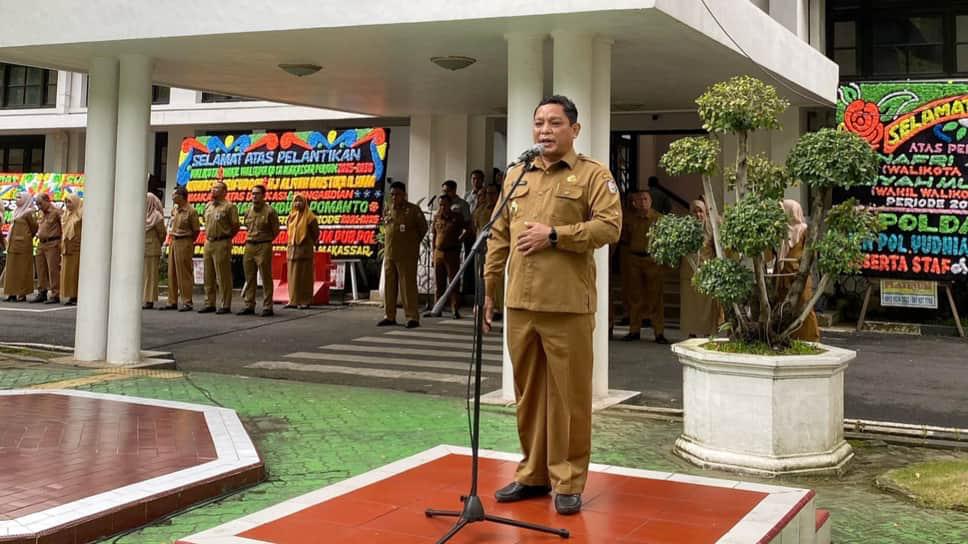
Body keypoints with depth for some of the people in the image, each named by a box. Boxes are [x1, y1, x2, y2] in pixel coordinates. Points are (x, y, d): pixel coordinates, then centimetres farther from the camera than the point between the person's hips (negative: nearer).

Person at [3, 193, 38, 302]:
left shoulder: (28, 213, -8)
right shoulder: (16, 211, 16)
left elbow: (34, 227, -7)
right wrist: (9, 241, 16)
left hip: (22, 244, -8)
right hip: (12, 244, 8)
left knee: (22, 269, -5)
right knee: (12, 269, 7)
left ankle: (22, 294, -2)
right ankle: (12, 293, 11)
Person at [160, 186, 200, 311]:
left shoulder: (191, 211, -10)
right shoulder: (174, 210, 12)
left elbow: (196, 230, -7)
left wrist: (189, 242, 0)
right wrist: (173, 240, 13)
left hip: (184, 243, -8)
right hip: (173, 242, 8)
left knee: (184, 274, -6)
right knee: (172, 273, 8)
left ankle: (187, 302, -1)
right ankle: (172, 302, 14)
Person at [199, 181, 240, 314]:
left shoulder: (229, 206, -6)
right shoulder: (208, 206, 15)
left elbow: (236, 226, -6)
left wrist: (226, 237, 0)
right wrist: (208, 236, 16)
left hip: (221, 243, -7)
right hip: (208, 243, 7)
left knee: (223, 277, -5)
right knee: (209, 276, 10)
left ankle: (225, 305, -1)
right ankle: (209, 304, 18)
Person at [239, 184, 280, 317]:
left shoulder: (269, 211, -8)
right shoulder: (248, 212, 10)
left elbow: (275, 230, -1)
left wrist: (265, 241, 7)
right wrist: (252, 239, 15)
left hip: (263, 247, -6)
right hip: (249, 246, 6)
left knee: (266, 278, -2)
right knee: (249, 278, 9)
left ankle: (267, 307, 1)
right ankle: (249, 306, 16)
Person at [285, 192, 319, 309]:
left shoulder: (309, 216, -5)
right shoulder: (291, 216, 11)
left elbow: (315, 232, -1)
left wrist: (311, 243, 7)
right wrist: (289, 247, 17)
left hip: (305, 250, -5)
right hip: (292, 249, 5)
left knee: (305, 276, -2)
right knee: (293, 276, 6)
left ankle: (305, 301, 2)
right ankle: (293, 301, 10)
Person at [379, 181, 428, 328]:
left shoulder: (413, 209, -3)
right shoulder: (388, 211, 13)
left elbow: (423, 228, 5)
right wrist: (389, 244, 14)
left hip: (407, 255, -6)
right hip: (389, 255, 6)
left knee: (408, 286, -7)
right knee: (389, 286, 7)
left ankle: (413, 317, -3)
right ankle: (390, 316, 15)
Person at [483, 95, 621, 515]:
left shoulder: (593, 174, 2)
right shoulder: (516, 176, 17)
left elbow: (609, 226, -10)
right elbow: (499, 237, 16)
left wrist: (554, 235, -15)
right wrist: (488, 289, 12)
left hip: (568, 306, -5)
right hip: (520, 304, 5)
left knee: (569, 395, 1)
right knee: (528, 393, 12)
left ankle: (568, 481, 11)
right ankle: (533, 474, 24)